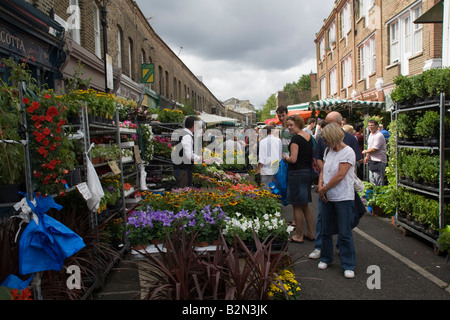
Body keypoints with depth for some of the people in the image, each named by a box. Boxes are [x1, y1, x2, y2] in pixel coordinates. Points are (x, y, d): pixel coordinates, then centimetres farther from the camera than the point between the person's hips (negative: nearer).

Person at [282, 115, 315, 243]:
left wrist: (285, 158, -3)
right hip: (308, 172, 9)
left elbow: (293, 159, -21)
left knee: (297, 207, 2)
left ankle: (299, 236, 10)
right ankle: (310, 233, 24)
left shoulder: (296, 138, -15)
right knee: (305, 205, 17)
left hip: (297, 174, -9)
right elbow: (312, 156, 16)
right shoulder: (309, 137, 10)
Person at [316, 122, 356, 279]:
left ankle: (348, 266, 12)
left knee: (345, 234, 1)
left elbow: (340, 176, -17)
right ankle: (326, 258, 30)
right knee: (326, 230, 15)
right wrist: (320, 187, -4)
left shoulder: (347, 152, -12)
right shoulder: (328, 151, 10)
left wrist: (324, 189, -10)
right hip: (326, 197, 6)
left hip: (343, 198, -6)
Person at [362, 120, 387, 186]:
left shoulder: (379, 136, -16)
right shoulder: (371, 134, 14)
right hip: (371, 161, 10)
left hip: (378, 161, -10)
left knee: (378, 182, -6)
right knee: (371, 180, 16)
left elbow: (374, 149, -20)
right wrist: (367, 156, 6)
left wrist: (365, 151, -5)